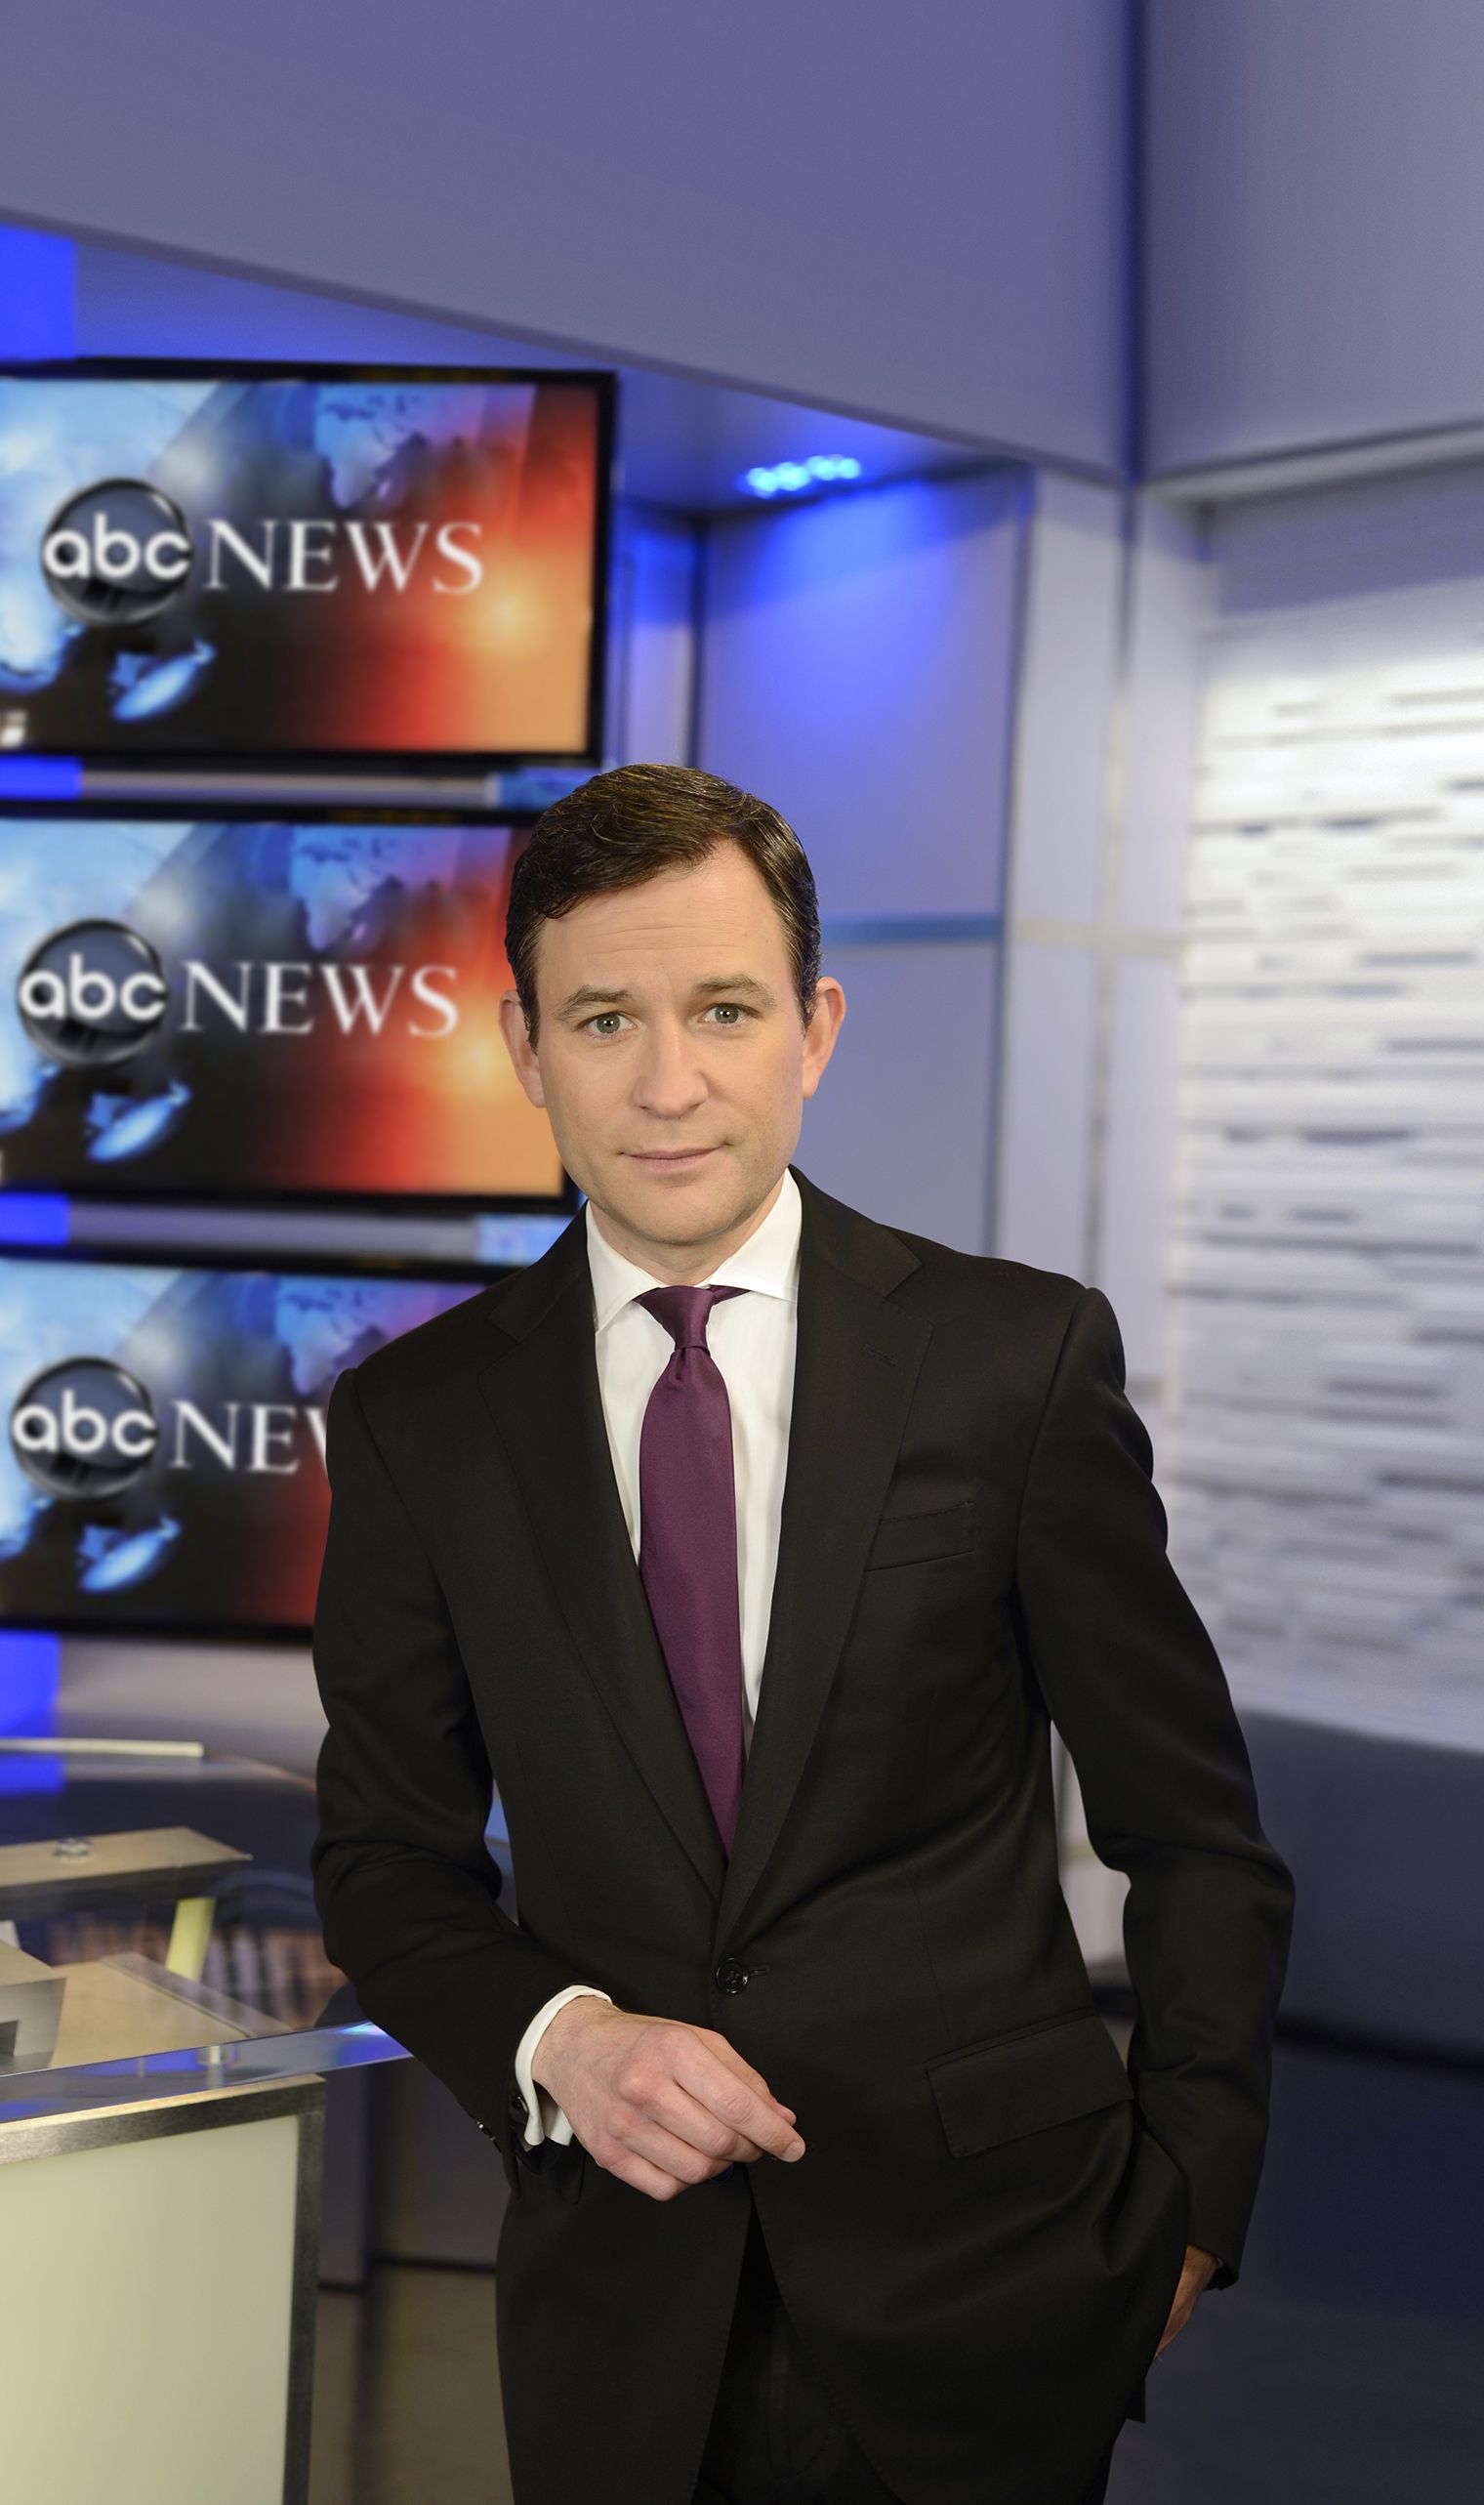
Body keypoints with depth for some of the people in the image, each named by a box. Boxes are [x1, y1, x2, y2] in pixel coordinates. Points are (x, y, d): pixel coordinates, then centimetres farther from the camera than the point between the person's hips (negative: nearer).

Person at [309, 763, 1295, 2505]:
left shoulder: (1022, 1353, -7)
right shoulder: (417, 1419, -2)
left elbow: (1192, 1835, 0)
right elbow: (389, 1859, 4)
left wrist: (1187, 2204, -1)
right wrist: (555, 2039, -13)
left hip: (984, 2288, -1)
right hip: (623, 2310, 2)